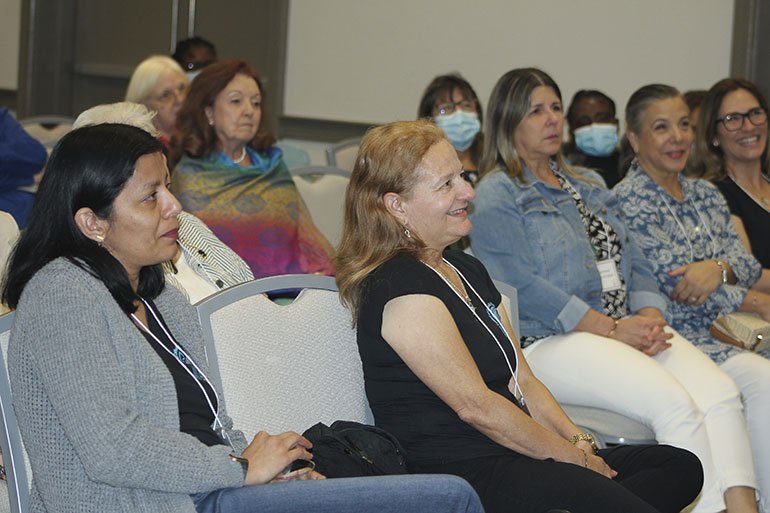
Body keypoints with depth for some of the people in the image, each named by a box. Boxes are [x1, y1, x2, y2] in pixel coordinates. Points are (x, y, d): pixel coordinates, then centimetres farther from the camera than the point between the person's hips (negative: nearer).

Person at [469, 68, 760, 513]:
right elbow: (524, 287, -11)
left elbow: (635, 263, 19)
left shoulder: (589, 184, 25)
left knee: (721, 392, -21)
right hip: (552, 339, -7)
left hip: (628, 328, 7)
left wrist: (650, 317, -3)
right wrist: (613, 329, -16)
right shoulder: (497, 196, 1)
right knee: (674, 403, -30)